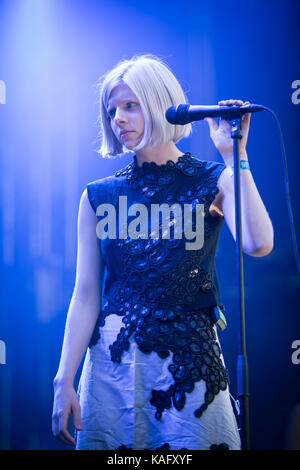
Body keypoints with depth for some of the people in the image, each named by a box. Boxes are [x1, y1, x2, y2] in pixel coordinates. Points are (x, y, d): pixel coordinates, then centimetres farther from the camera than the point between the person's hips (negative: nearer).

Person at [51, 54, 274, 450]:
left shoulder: (213, 181, 1)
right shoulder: (99, 196, 5)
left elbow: (257, 244, -19)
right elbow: (86, 295, 3)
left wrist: (234, 156, -16)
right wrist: (64, 382, -1)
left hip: (190, 358, -1)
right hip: (113, 361, 2)